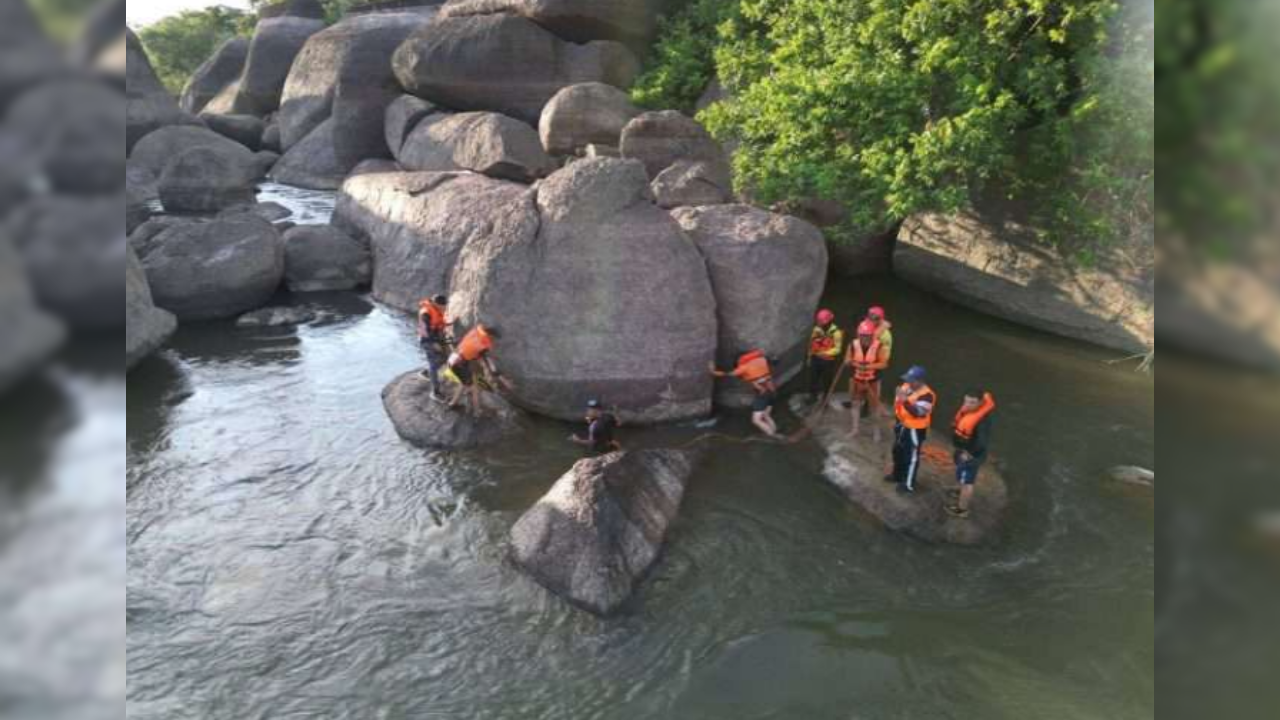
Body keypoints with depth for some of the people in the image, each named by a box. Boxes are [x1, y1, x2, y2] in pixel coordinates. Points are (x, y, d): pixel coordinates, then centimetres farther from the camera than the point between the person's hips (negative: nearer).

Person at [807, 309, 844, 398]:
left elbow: (837, 349, -19)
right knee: (812, 379, 11)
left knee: (826, 382, 8)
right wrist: (810, 357, 13)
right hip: (816, 359, 4)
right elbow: (812, 344, 10)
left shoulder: (836, 332, -17)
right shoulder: (817, 329, -1)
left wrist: (825, 353, -29)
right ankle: (813, 397, 30)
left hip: (828, 361, -4)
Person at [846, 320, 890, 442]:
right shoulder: (853, 345, -12)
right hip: (856, 379, 3)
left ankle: (876, 430, 24)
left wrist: (868, 366, -27)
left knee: (874, 406, 7)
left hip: (872, 381, -3)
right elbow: (847, 360, -3)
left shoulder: (878, 346, -19)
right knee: (856, 403, 17)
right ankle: (855, 427, 34)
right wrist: (855, 364, -25)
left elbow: (884, 363, -16)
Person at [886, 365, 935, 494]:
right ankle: (898, 475, 45)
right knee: (898, 451, 24)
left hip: (915, 430, -9)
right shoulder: (906, 386, -2)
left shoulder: (926, 395, -28)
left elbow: (919, 412, -37)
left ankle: (908, 484, 17)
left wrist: (905, 401, -44)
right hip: (902, 425, 9)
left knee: (911, 456, 4)